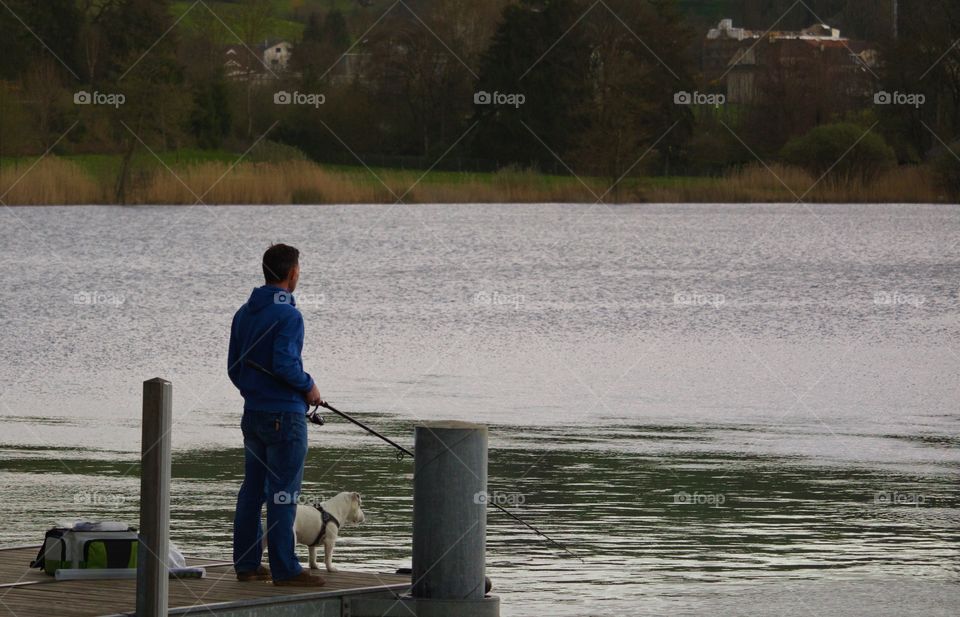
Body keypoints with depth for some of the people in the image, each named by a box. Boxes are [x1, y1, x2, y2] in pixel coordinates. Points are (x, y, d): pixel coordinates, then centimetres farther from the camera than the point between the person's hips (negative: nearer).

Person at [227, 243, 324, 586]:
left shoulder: (244, 313, 10)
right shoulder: (287, 315, -15)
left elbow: (234, 366, 14)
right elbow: (284, 363, -24)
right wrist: (309, 387, -8)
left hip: (252, 413, 8)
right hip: (284, 416, -8)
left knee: (252, 490, 12)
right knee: (283, 494, -6)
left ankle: (246, 564, 15)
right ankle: (284, 569, -5)